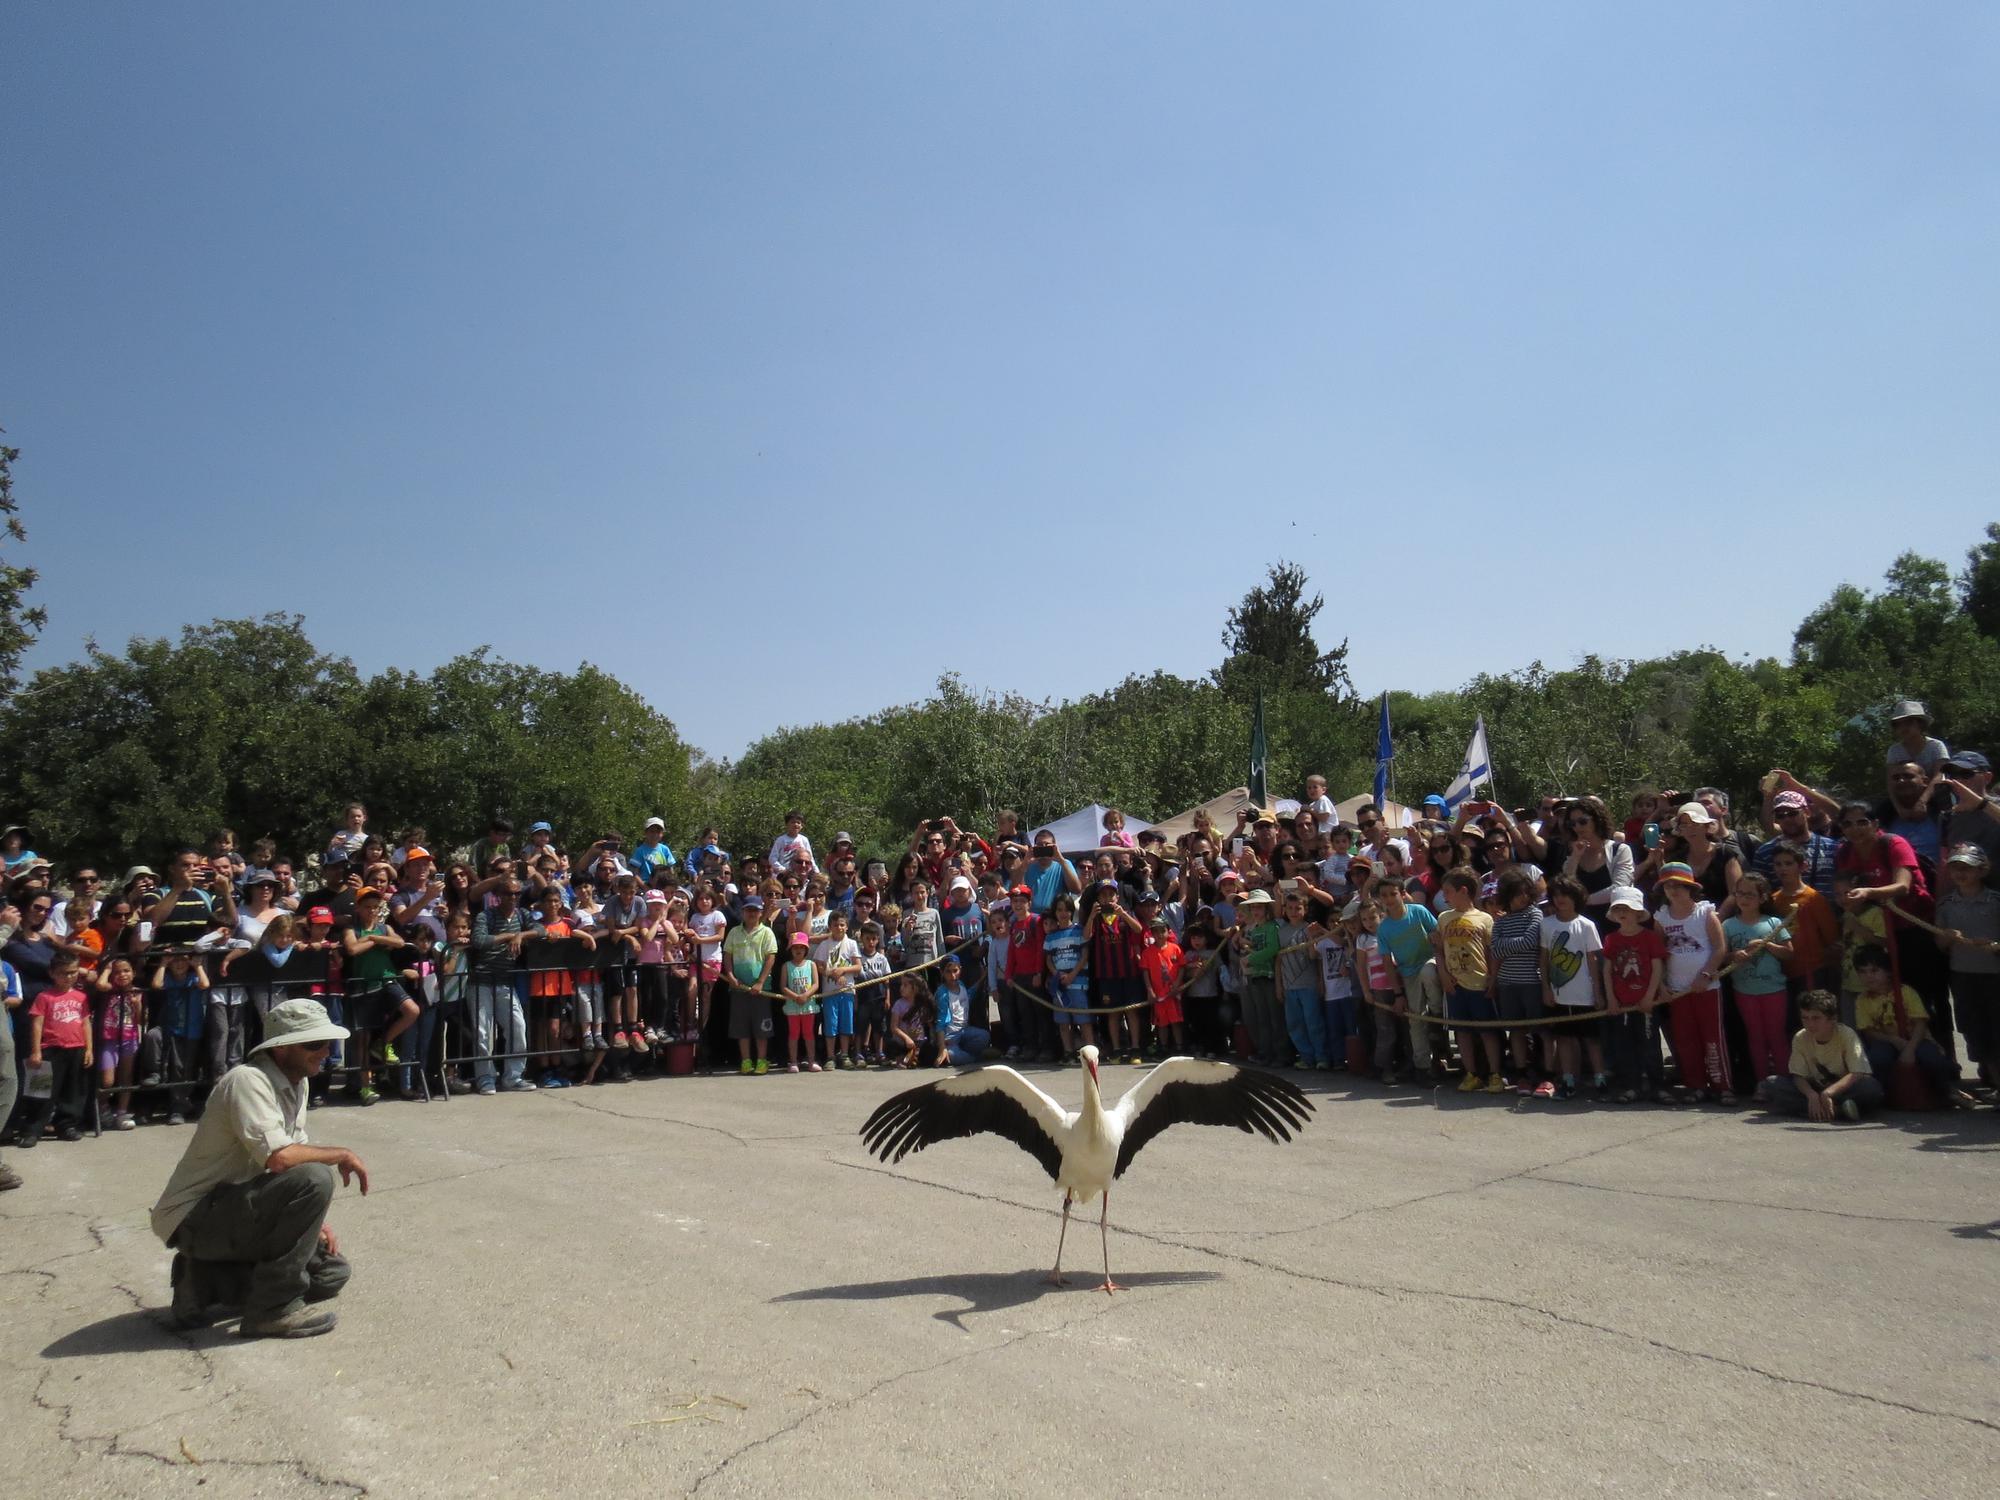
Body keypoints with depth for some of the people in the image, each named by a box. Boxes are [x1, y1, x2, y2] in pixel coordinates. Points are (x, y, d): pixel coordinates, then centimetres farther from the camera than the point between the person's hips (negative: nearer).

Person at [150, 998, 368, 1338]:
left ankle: (205, 1282, 9)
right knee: (315, 1178, -29)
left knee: (332, 1272, 7)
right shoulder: (247, 1080, -23)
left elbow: (295, 1152, 12)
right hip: (194, 1217, -9)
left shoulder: (296, 1083, 5)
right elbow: (277, 1157, -34)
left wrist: (313, 1221, 1)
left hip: (233, 1208, 9)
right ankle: (273, 1308, -17)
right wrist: (341, 1154, -19)